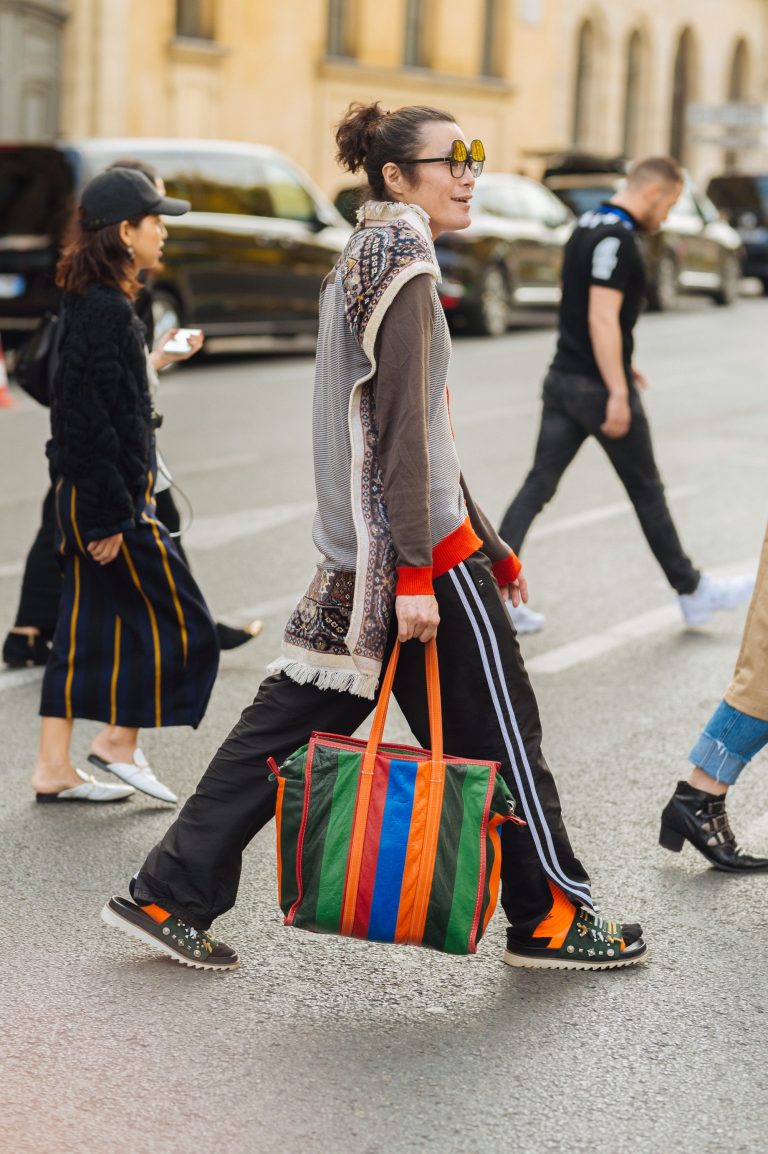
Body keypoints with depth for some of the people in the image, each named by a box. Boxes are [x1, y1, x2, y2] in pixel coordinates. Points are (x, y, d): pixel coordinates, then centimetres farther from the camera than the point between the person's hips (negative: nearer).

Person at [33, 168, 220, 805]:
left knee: (88, 627, 12)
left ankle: (54, 766, 16)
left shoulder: (89, 303, 13)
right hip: (108, 496, -10)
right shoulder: (107, 309, -18)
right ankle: (119, 739, 14)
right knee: (177, 620, 3)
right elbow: (95, 419, -22)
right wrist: (114, 515, -19)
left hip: (84, 495, 10)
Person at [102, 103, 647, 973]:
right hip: (421, 544, -9)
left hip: (356, 553, 9)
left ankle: (167, 895, 12)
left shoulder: (359, 261, 19)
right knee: (495, 731, 4)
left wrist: (489, 546, 24)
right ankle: (550, 917, 18)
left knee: (289, 721, 10)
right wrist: (415, 574, -22)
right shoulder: (403, 265, -11)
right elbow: (404, 429, -19)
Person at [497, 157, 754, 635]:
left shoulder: (588, 227, 13)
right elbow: (602, 318, -24)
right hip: (599, 387, -9)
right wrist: (618, 393, -24)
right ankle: (693, 593, 20)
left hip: (563, 380, 9)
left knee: (538, 487, 5)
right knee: (647, 492, 5)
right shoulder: (617, 238, -18)